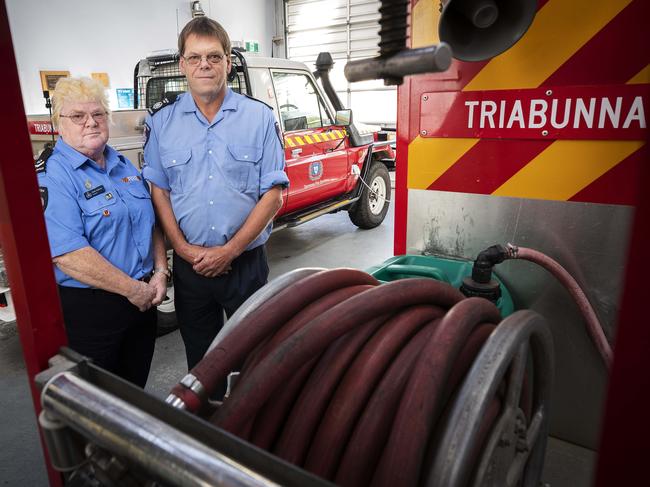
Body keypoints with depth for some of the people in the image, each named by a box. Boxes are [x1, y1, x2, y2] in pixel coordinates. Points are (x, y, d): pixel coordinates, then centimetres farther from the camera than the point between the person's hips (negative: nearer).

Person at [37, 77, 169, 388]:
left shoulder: (123, 165, 10)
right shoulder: (50, 176, -14)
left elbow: (150, 223, 15)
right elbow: (67, 254, -24)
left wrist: (161, 271, 0)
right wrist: (133, 289, -19)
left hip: (142, 300, 7)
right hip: (86, 310, -6)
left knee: (135, 390, 21)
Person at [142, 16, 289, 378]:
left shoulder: (260, 117, -4)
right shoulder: (162, 120, 3)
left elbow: (273, 196, -7)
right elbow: (159, 190, 5)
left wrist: (230, 250, -13)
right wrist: (183, 247, -9)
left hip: (246, 262, -2)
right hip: (189, 264, 2)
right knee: (200, 358, 18)